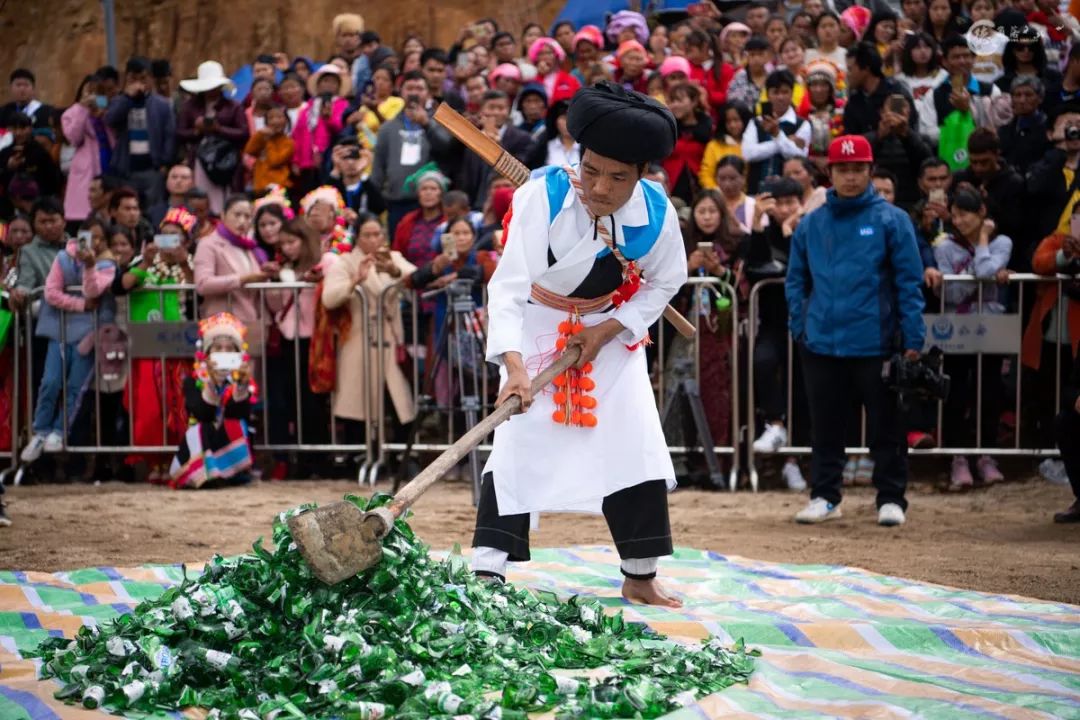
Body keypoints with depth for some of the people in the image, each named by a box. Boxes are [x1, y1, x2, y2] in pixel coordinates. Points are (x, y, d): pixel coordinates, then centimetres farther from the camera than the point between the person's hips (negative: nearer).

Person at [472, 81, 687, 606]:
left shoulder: (656, 214, -21)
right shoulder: (543, 196, -31)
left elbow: (665, 283, -2)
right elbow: (508, 285, -36)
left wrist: (610, 329, -14)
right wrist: (514, 366, -48)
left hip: (612, 332, 3)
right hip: (538, 330, -3)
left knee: (637, 449, 0)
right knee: (518, 444, -13)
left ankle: (640, 577, 14)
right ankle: (486, 573, -11)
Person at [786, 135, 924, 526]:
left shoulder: (891, 220, -1)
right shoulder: (810, 224, 9)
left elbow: (909, 283, -3)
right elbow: (795, 280, 16)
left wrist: (912, 340, -9)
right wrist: (799, 327, 3)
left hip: (876, 345, -3)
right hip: (821, 344, 3)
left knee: (885, 427, 3)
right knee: (826, 428, 10)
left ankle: (891, 499, 10)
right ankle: (824, 496, 19)